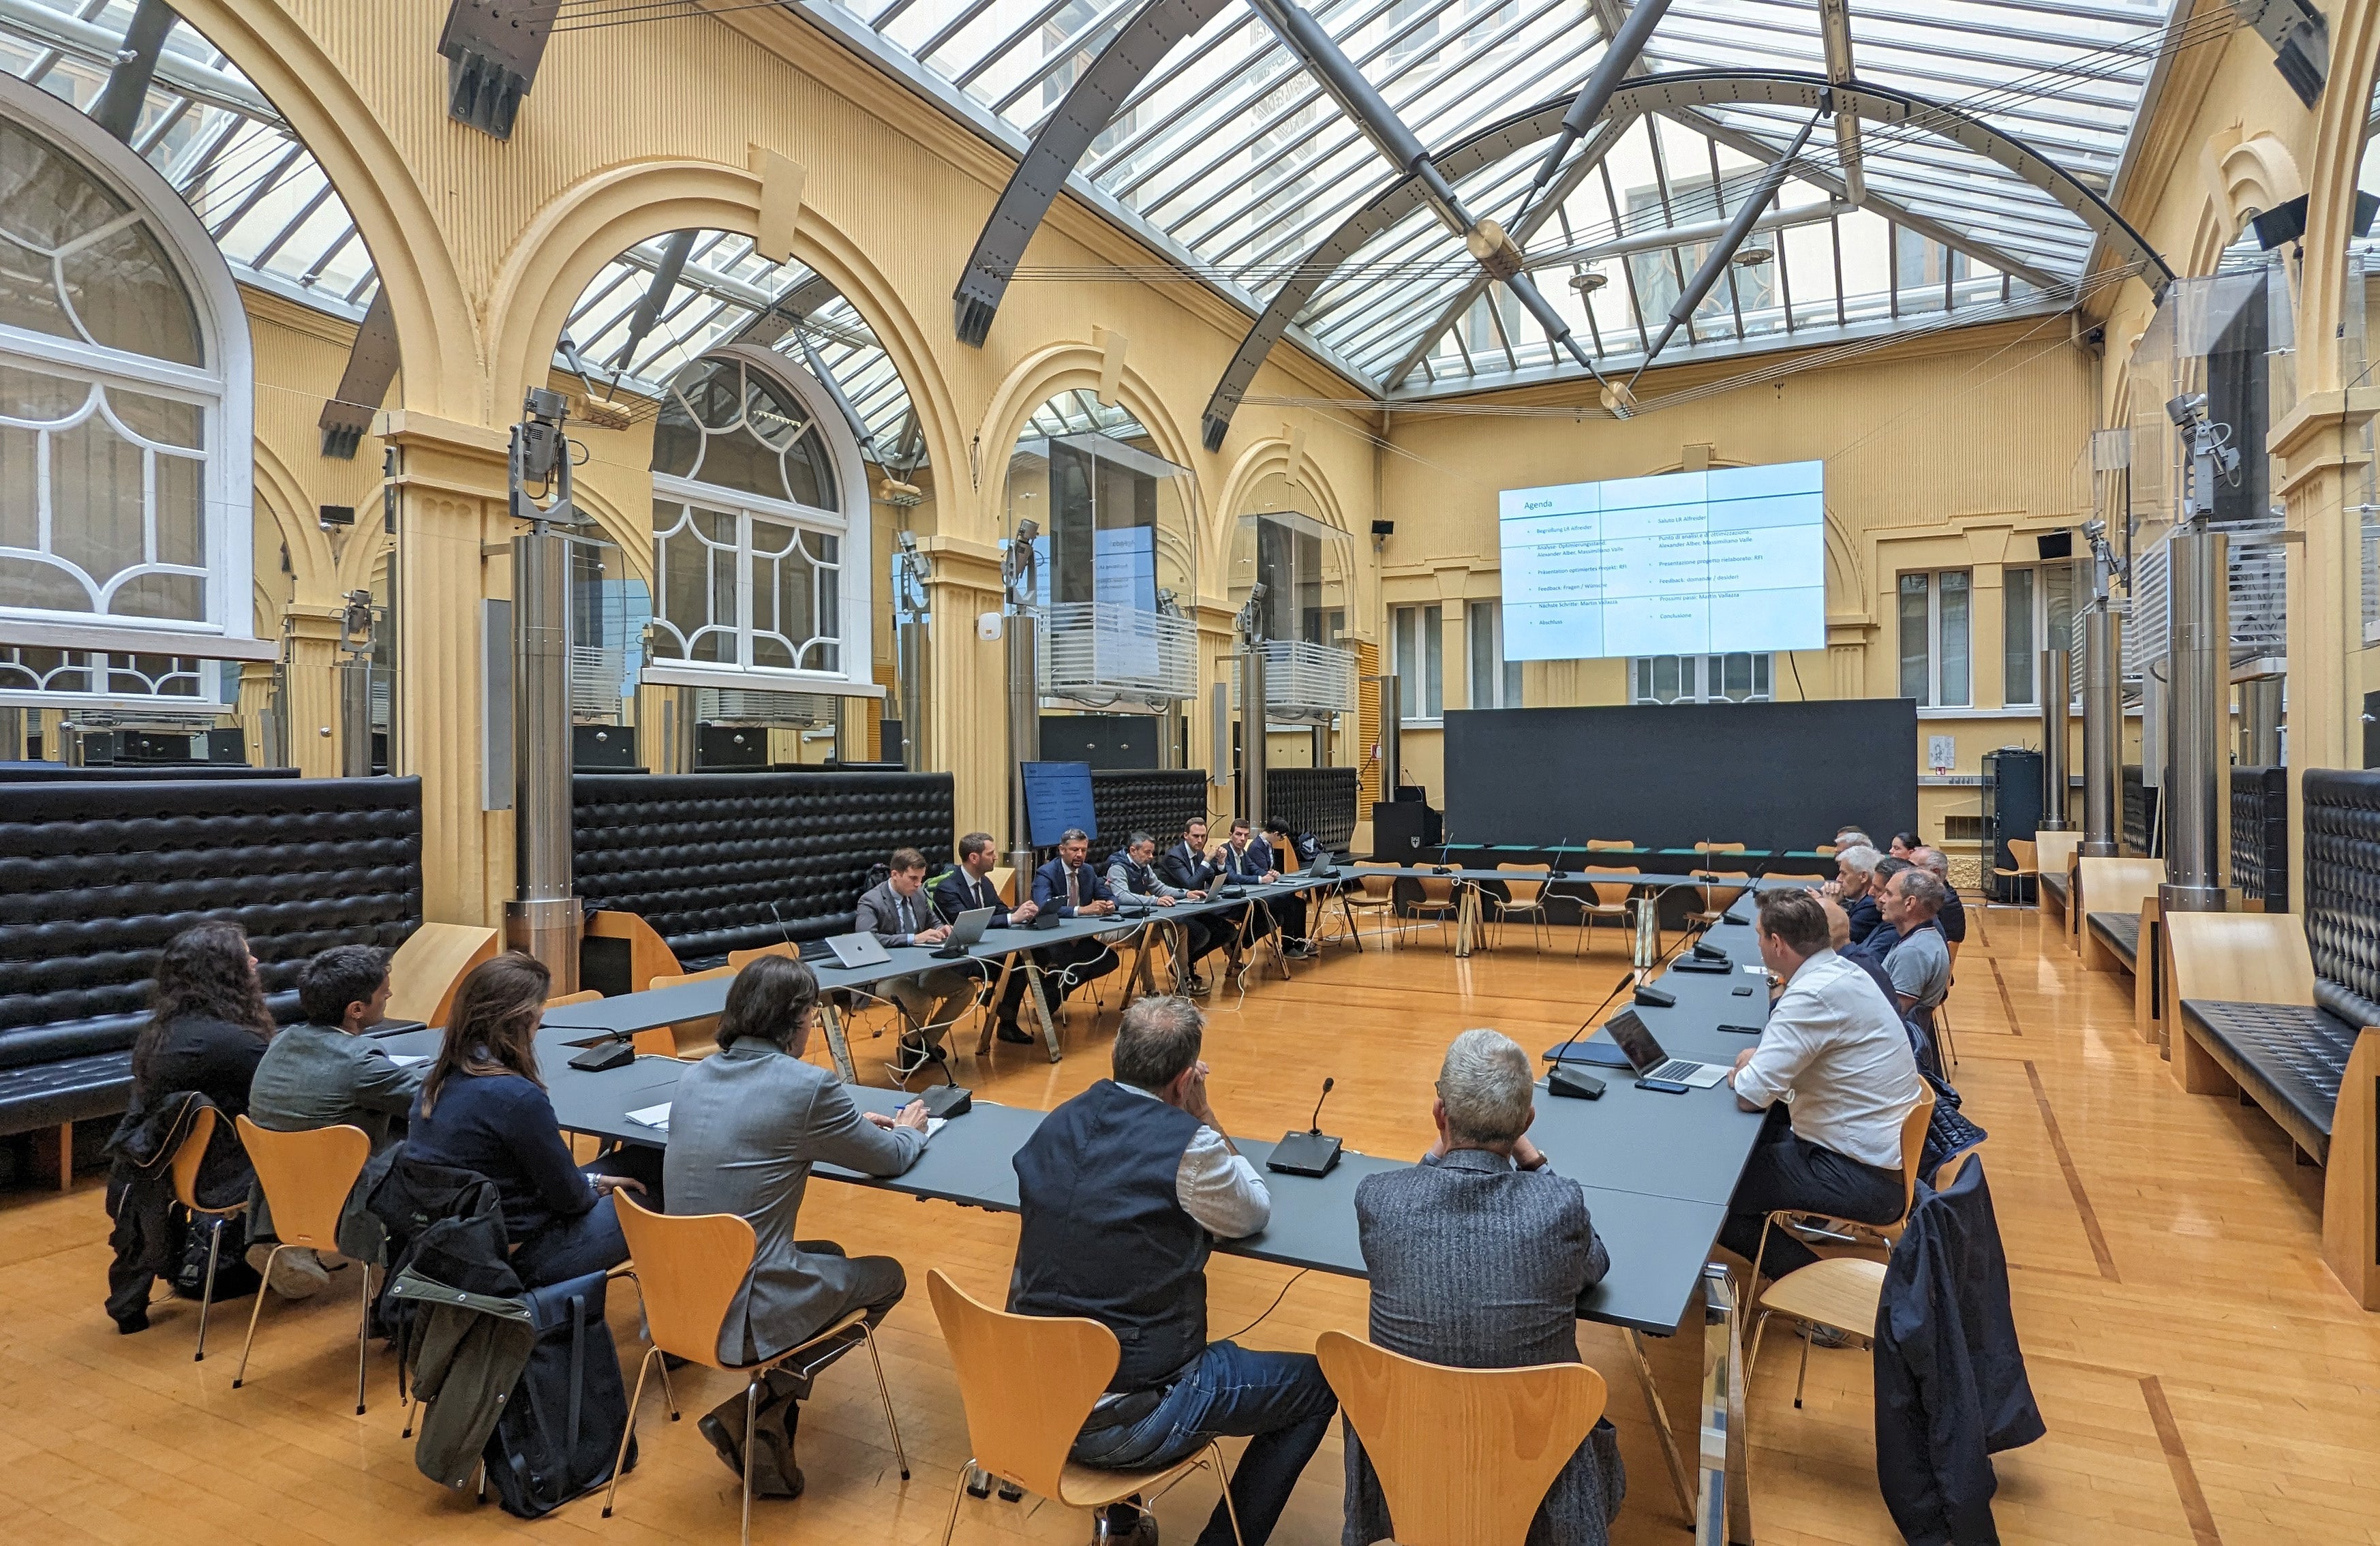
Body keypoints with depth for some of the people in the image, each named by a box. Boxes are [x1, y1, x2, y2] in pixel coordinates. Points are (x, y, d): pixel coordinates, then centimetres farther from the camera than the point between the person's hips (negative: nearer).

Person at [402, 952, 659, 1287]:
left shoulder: (438, 1079, -1)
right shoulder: (517, 1097, -28)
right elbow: (569, 1198, -15)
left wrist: (590, 1182, 10)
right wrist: (596, 1187, 5)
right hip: (517, 1259, -8)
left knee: (629, 1162, 15)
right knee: (649, 1200, 8)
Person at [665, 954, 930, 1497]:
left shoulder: (696, 1076, 2)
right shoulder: (807, 1086, -19)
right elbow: (891, 1159, -4)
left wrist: (850, 1123, 21)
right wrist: (911, 1130, 18)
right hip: (747, 1314, -7)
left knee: (831, 1255, 31)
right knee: (887, 1276, 20)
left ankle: (769, 1434, 22)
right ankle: (758, 1409, 10)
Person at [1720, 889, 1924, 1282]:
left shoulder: (1813, 996, -26)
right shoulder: (1839, 969, 3)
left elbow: (1752, 1094, -25)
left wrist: (1743, 1073, -3)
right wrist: (1761, 1059, 0)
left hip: (1863, 1177, -10)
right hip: (1887, 1151, 10)